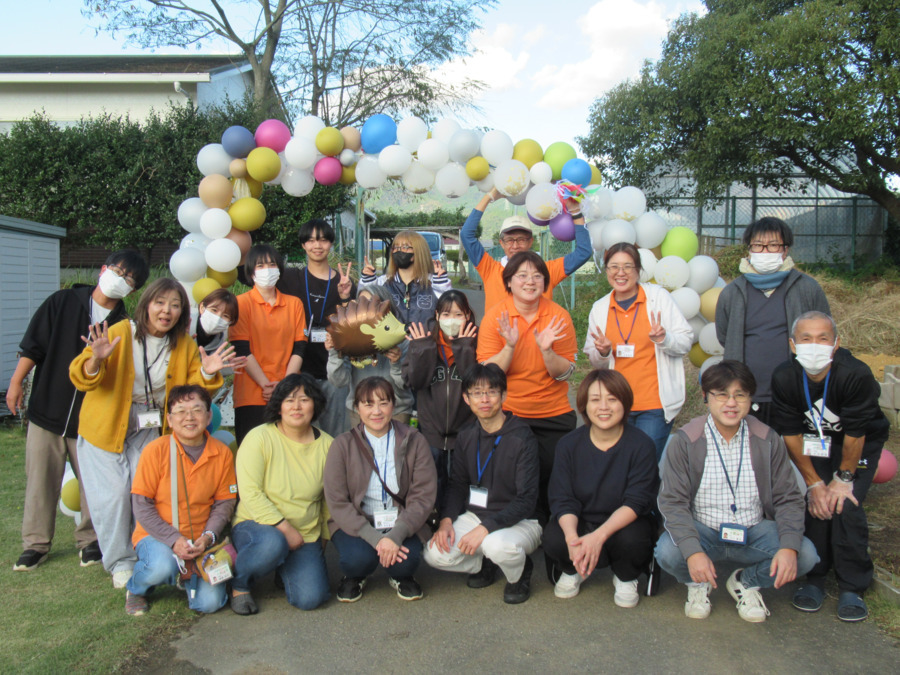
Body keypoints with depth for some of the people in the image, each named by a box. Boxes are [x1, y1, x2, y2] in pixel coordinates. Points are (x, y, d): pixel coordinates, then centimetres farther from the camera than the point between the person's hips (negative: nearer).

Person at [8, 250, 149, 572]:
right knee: (40, 479, 7)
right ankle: (36, 543, 23)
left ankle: (89, 540, 23)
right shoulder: (62, 302, -1)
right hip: (47, 411, 0)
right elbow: (32, 345, 2)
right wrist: (16, 382, 1)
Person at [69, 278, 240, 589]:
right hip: (105, 429, -2)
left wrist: (206, 374, -19)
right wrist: (97, 360, -36)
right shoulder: (120, 333, -15)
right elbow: (81, 378, -15)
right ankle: (121, 563, 13)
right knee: (112, 495, -4)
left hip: (149, 431, 3)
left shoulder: (185, 345, -2)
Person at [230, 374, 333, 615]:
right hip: (256, 524, -3)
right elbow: (250, 493, -16)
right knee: (272, 544, -39)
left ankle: (287, 569, 18)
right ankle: (238, 585, -5)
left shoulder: (326, 445, 2)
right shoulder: (259, 438, -9)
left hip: (306, 535, 3)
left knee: (310, 599, -18)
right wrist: (284, 528, -21)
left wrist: (325, 537, 11)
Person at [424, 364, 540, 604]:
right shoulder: (466, 437, 3)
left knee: (497, 546, -37)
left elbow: (527, 500, -18)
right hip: (475, 516, 5)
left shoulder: (522, 438, -15)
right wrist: (446, 519, -7)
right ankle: (485, 564, 13)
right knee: (434, 554, -18)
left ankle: (520, 574, 0)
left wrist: (485, 528, -28)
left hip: (519, 521, -5)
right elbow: (458, 484, 12)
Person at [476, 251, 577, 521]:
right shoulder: (495, 317, -6)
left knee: (552, 478, 4)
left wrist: (546, 349, -23)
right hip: (508, 414, -1)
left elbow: (565, 373, -5)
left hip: (554, 416, 1)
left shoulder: (558, 316, -3)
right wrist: (510, 346, -25)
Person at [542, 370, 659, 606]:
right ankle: (572, 571, 10)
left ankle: (626, 578, 5)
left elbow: (636, 502, -20)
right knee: (553, 540, -29)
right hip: (579, 522, 1)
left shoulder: (641, 445, -13)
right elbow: (562, 499, -10)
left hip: (623, 523, -1)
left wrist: (599, 536, -35)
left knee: (631, 540, -34)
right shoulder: (568, 444, -7)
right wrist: (572, 537, -32)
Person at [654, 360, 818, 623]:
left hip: (754, 532, 2)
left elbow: (788, 498, -1)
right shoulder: (685, 441, -10)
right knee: (667, 552, -32)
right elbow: (672, 501, -14)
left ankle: (746, 582, 9)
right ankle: (698, 583, 8)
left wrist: (789, 547, -20)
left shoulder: (767, 440, -2)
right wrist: (693, 551, -30)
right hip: (702, 531, -2)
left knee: (806, 555, -23)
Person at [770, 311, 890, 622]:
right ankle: (815, 579, 7)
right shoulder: (784, 378, -24)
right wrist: (813, 482, -11)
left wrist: (844, 478, -14)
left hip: (862, 443, -2)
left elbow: (855, 433, -22)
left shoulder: (856, 375, -33)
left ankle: (852, 587, 1)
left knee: (846, 505, -15)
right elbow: (791, 434, -13)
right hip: (816, 441, 2)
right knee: (814, 503, -12)